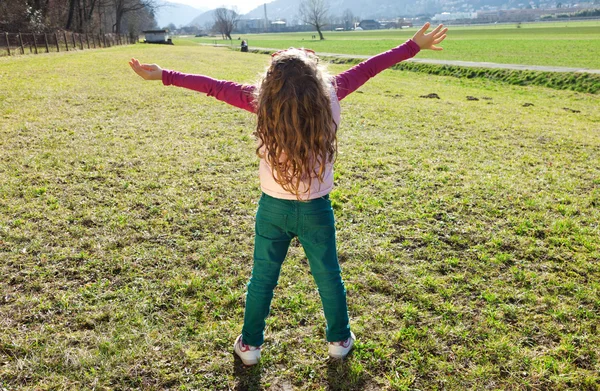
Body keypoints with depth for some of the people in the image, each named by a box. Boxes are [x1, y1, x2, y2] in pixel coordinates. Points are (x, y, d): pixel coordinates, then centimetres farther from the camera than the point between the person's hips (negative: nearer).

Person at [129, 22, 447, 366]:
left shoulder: (263, 101, -17)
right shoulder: (330, 95, -16)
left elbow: (216, 87, -9)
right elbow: (367, 68, -5)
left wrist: (164, 75, 1)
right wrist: (414, 46, 7)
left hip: (273, 209, 0)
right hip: (316, 210, 0)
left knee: (262, 280, 17)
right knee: (329, 277, 19)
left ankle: (250, 344, 34)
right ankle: (340, 340, 37)